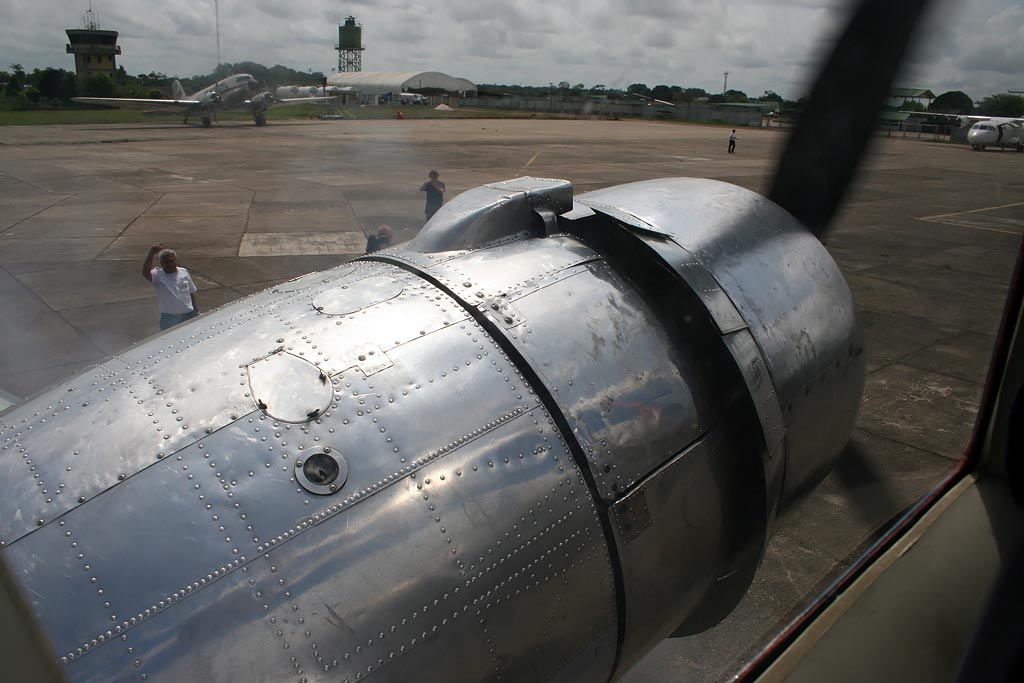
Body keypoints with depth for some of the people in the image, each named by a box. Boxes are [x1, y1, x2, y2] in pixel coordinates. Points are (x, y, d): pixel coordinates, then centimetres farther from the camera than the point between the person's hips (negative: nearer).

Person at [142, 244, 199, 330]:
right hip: (169, 317, -3)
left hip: (188, 314, 3)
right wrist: (151, 254, -37)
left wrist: (196, 310, 9)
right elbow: (145, 273, -31)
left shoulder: (184, 272, 3)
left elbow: (191, 292, 10)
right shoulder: (158, 275, -9)